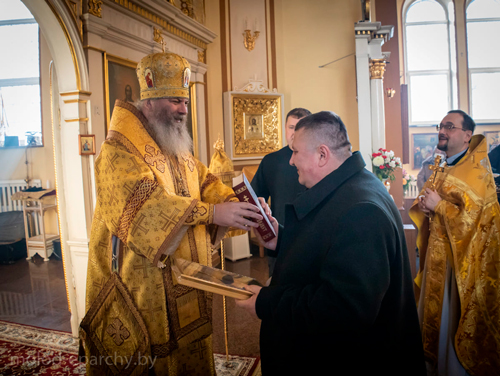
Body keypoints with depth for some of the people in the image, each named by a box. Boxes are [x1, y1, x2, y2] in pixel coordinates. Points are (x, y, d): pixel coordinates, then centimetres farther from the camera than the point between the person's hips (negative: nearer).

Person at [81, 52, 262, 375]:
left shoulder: (180, 150, 15)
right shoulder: (119, 150, -14)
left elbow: (205, 182, 8)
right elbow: (141, 204, -28)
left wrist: (239, 206, -12)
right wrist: (211, 213, -32)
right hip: (143, 289, -7)